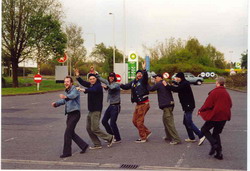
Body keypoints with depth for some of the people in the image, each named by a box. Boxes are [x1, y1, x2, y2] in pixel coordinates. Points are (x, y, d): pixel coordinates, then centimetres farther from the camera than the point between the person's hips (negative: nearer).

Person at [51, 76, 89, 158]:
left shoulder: (74, 90, -14)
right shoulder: (67, 91, 15)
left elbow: (73, 95, -37)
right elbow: (63, 101, 24)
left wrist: (65, 96, -59)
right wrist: (56, 103, 5)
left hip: (75, 114, -9)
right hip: (69, 114, 9)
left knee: (67, 133, -9)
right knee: (71, 133, 13)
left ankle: (67, 152, 0)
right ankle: (83, 145, 26)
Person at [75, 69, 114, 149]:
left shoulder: (98, 86, -15)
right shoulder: (90, 85, 11)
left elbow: (93, 90, -36)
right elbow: (83, 82, 21)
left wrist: (84, 90, -51)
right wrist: (77, 76, 4)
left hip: (96, 110, -9)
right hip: (91, 110, 9)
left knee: (94, 128, -9)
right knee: (89, 128, 10)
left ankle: (110, 138, 7)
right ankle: (97, 144, 17)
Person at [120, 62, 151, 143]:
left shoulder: (143, 81, -9)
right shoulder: (133, 82, 11)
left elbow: (145, 76, -29)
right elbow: (126, 87, 16)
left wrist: (144, 69, -45)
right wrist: (120, 85, -2)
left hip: (144, 104, -8)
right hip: (138, 104, 8)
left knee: (139, 121, -4)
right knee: (135, 121, 12)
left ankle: (143, 138, 9)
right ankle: (147, 132, 24)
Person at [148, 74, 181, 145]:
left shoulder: (159, 84, -7)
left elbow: (151, 89, 2)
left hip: (166, 105, -10)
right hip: (170, 104, 10)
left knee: (169, 123, -9)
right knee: (165, 120, 22)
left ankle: (176, 139, -13)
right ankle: (169, 136, 30)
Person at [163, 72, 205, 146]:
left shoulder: (184, 84, -16)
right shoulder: (183, 84, 16)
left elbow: (176, 89, -27)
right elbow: (177, 89, 19)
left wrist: (167, 85, -19)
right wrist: (169, 86, 6)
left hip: (188, 106, -11)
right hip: (187, 106, 11)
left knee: (189, 123, -10)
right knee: (186, 122, 15)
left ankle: (201, 135, -8)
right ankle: (191, 138, 21)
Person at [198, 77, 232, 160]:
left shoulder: (214, 92, -13)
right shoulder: (226, 93, 9)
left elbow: (208, 104, -13)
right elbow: (230, 105, 17)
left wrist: (200, 110, 2)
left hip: (215, 116, -7)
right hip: (224, 117, 7)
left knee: (204, 129, 9)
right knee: (216, 133, 16)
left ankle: (214, 144, -12)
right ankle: (219, 153, 10)